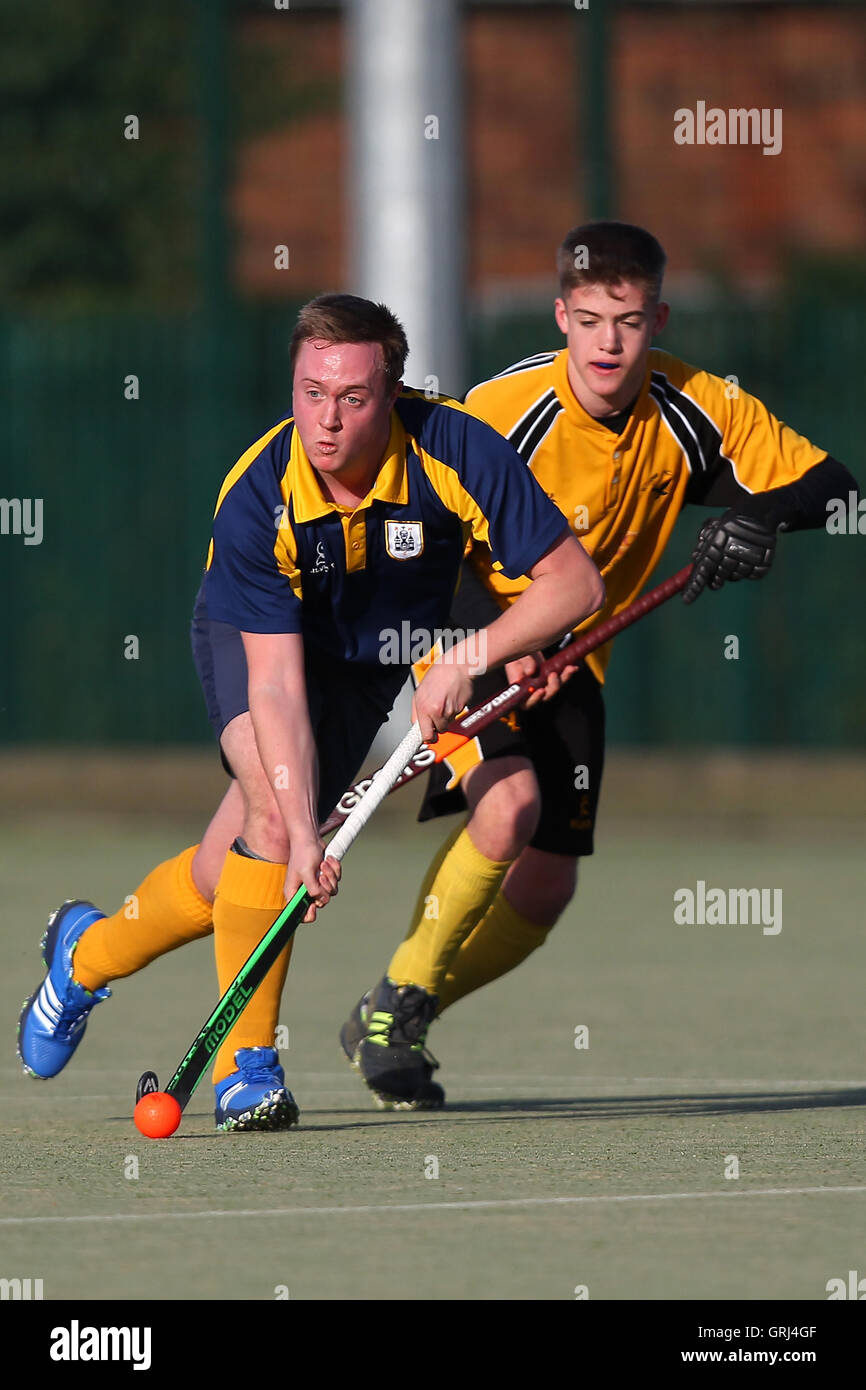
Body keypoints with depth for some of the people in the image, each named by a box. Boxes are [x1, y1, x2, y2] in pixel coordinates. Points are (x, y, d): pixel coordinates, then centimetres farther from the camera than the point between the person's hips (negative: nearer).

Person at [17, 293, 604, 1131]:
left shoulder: (456, 452, -31)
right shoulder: (254, 502, -34)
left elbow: (574, 581, -24)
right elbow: (276, 683, -37)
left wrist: (470, 655, -35)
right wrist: (302, 832, -45)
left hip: (380, 656, 3)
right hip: (253, 634, -3)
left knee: (229, 877, 0)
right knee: (273, 804, -30)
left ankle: (88, 953, 31)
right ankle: (245, 1061, -17)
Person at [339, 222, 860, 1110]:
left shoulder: (694, 411, -12)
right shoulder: (504, 412, -24)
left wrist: (759, 518, -27)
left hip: (571, 661, 5)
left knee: (547, 887, 3)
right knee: (509, 803, -29)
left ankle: (390, 1029, 22)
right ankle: (393, 1005, -13)